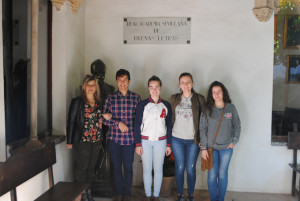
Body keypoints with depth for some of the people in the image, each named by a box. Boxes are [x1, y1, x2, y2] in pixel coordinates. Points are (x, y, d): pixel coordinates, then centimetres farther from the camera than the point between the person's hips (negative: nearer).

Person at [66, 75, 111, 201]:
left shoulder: (98, 103, 9)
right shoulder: (77, 102, -6)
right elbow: (71, 122, -6)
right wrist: (69, 141, -7)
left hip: (96, 141, 5)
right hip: (82, 141, -5)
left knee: (91, 167, 14)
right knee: (82, 167, 5)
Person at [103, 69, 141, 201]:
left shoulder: (136, 98, 1)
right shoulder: (110, 98, 2)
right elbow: (104, 118, -1)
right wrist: (118, 123, -14)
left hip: (130, 138, -1)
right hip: (114, 138, 1)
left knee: (128, 167, 6)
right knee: (116, 166, 10)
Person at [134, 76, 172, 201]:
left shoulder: (166, 105, 4)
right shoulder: (142, 105, -2)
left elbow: (169, 126, 8)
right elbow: (137, 125, -1)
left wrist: (168, 144, 6)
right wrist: (138, 144, -4)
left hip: (161, 141, 1)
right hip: (145, 141, -1)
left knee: (158, 169, 7)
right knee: (147, 169, 6)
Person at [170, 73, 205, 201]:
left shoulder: (199, 99, -1)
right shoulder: (174, 98, 4)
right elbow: (171, 118, 8)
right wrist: (169, 136, 4)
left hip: (193, 140, -1)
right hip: (177, 139, 1)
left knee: (191, 169, 5)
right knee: (179, 168, 7)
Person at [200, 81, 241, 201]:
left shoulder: (231, 108, 0)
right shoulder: (207, 110, -2)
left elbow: (237, 126, 9)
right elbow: (203, 129, -2)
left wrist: (234, 142, -1)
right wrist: (204, 148, -6)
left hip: (226, 148, 1)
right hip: (211, 147, 0)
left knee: (223, 174, 7)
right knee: (212, 174, 4)